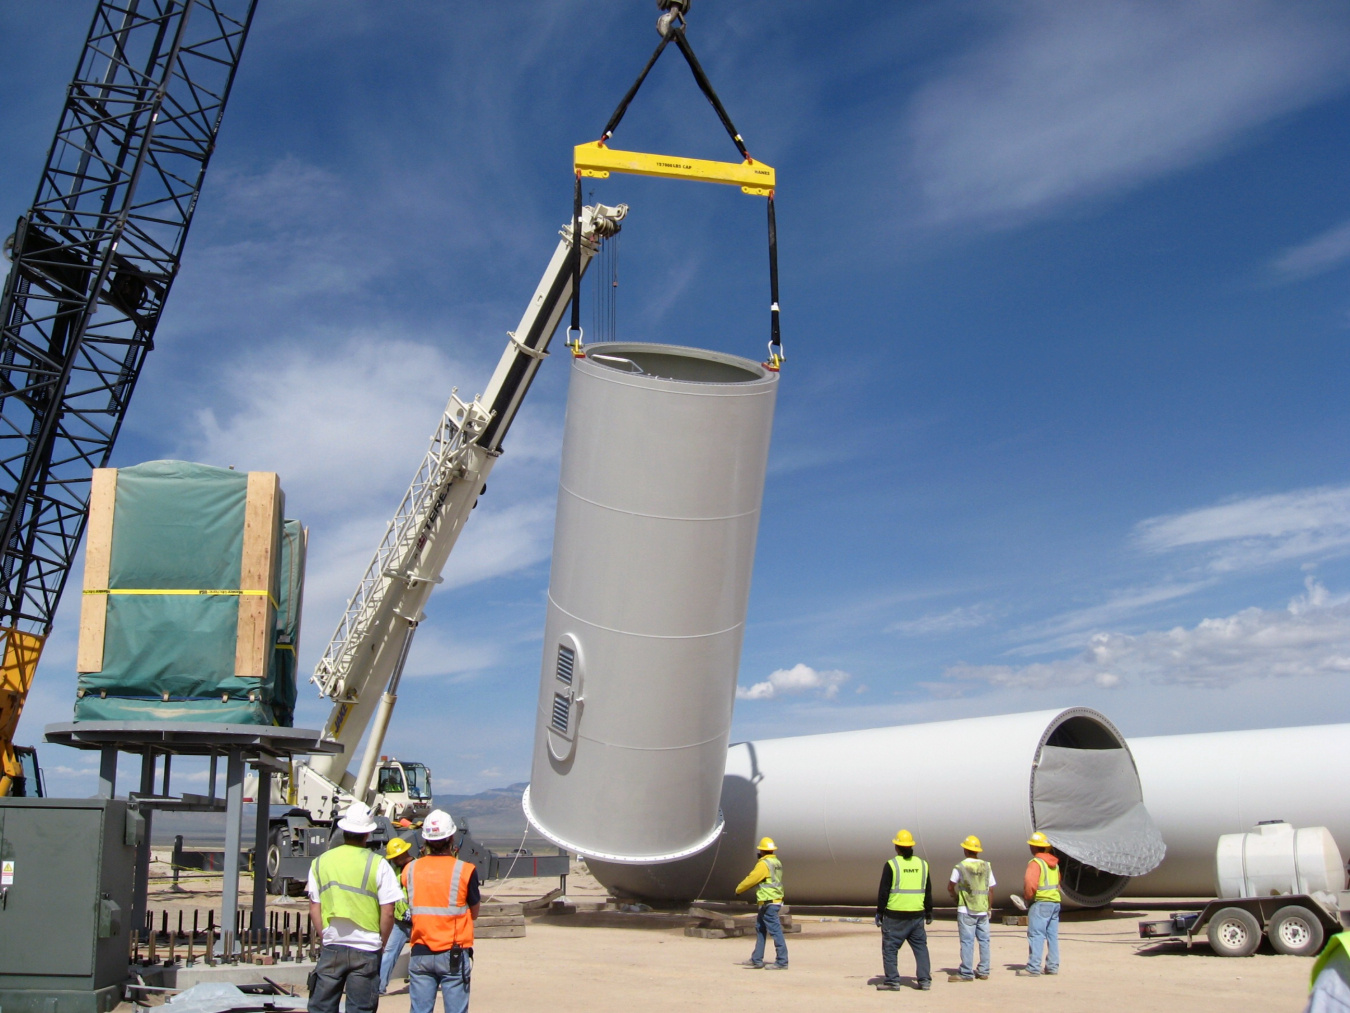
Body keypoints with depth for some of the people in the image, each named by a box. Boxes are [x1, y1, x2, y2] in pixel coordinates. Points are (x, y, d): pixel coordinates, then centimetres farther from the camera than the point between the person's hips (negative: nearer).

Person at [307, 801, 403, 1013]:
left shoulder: (320, 862, 3)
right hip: (366, 950, -2)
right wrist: (381, 943, 6)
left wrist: (326, 936, 14)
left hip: (332, 948, 2)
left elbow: (314, 908, 6)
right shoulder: (378, 864, -8)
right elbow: (388, 912, -8)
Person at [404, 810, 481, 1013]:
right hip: (454, 954, -3)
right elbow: (474, 913, 1)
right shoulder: (464, 870, -8)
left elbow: (412, 907, 8)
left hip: (420, 953, 3)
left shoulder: (410, 869, 1)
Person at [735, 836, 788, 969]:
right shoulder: (777, 863, 11)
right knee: (760, 929, 17)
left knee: (775, 931, -8)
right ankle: (756, 960, 22)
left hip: (768, 903, -10)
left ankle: (782, 962, -7)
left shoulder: (764, 864, -16)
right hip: (776, 900, 10)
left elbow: (751, 879, -11)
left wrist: (738, 889, 5)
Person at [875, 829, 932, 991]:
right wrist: (929, 913, 21)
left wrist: (879, 913, 0)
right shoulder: (922, 864, 7)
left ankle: (892, 981, 3)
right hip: (917, 914, 4)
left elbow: (883, 892, -7)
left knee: (890, 948, 4)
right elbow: (928, 892, 13)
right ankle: (924, 980, 11)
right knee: (921, 947, 14)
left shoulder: (891, 865, -7)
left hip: (895, 915, -4)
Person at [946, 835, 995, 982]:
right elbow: (991, 888, 6)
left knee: (967, 941, -3)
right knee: (984, 940, 11)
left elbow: (950, 887, -3)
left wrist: (955, 898, 16)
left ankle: (966, 973, -3)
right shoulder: (986, 866, 4)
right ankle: (983, 971, 16)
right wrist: (989, 908, 15)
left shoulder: (960, 866, -6)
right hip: (983, 909, 4)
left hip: (966, 909, -4)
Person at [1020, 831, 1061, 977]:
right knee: (1052, 935, 12)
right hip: (1055, 902, 9)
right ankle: (1052, 966, 15)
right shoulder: (1054, 862, 15)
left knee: (1035, 935, -8)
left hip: (1041, 903, -9)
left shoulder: (1035, 863, -13)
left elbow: (1030, 884, -23)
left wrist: (1027, 897, -6)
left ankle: (1033, 968, -10)